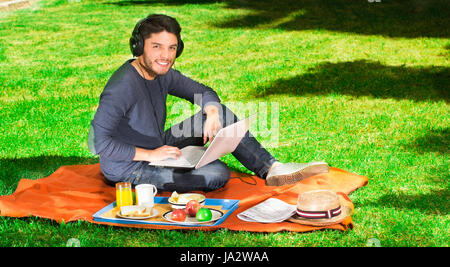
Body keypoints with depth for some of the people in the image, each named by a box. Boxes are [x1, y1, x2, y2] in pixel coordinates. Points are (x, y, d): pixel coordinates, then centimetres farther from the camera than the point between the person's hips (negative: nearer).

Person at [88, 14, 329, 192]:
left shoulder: (163, 74, -2)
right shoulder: (124, 86, -27)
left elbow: (204, 93, 9)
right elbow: (99, 140, -31)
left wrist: (212, 114, -14)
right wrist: (150, 154, -27)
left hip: (156, 149, 9)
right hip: (128, 167, -9)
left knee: (222, 114, 2)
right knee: (217, 174, -26)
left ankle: (271, 168, 1)